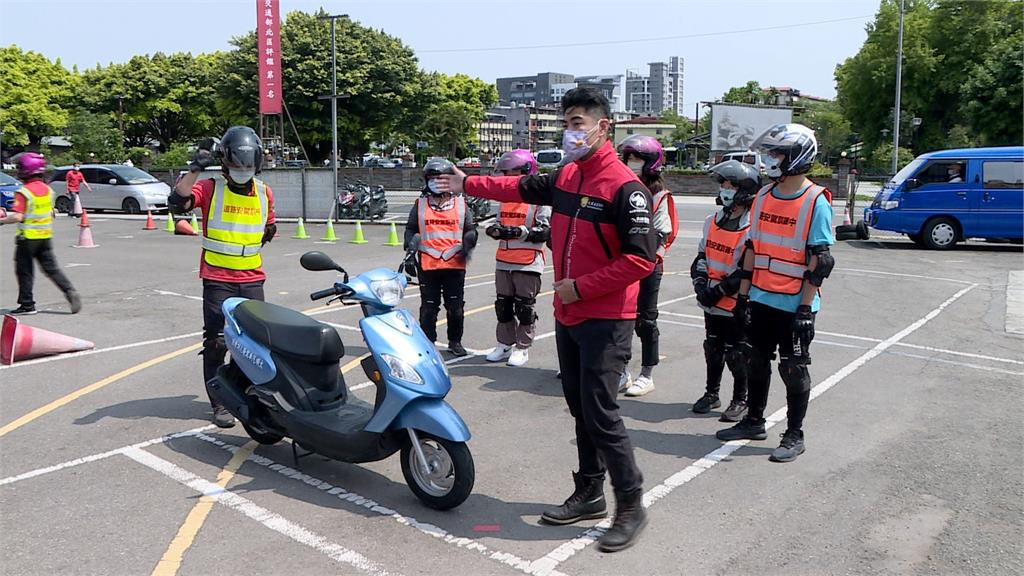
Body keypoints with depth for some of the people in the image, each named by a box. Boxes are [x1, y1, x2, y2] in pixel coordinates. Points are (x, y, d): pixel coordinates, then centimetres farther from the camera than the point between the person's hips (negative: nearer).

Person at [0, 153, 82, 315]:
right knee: (51, 268, 10)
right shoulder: (47, 189, 6)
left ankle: (27, 305, 10)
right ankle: (70, 292, -6)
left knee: (24, 271, 5)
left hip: (28, 237, -6)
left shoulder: (24, 192, -16)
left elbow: (17, 217, -21)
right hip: (46, 236, 6)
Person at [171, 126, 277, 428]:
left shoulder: (265, 193, 9)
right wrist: (195, 167, -25)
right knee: (216, 342, -1)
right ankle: (220, 403, 11)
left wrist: (268, 233, 9)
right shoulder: (210, 188, -4)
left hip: (252, 279, 4)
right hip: (217, 279, -4)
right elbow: (177, 202, -23)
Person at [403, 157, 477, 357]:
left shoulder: (461, 204, 8)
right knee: (428, 307, 6)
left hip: (455, 265, 0)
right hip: (427, 265, 0)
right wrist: (410, 250, 3)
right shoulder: (420, 204, 9)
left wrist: (467, 245, -5)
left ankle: (455, 342, 20)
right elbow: (410, 230, 14)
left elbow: (470, 230, 11)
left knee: (455, 307, 7)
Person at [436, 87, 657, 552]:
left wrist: (581, 287, -17)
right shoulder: (565, 176, 9)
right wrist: (468, 184, 32)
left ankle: (631, 506, 9)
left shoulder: (624, 187, -16)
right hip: (568, 316, 8)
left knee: (601, 413, -7)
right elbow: (521, 188, 26)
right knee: (580, 408, 15)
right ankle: (589, 494, 29)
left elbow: (641, 259, -20)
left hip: (605, 321, -8)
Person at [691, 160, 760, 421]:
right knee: (713, 349, 18)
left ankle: (741, 400, 21)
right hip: (712, 303, 7)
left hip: (737, 305, -7)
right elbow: (701, 256, 13)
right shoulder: (713, 221, 8)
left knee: (736, 354, 4)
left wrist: (719, 289, -18)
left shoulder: (753, 227, -16)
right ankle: (711, 394, 33)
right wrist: (701, 283, -3)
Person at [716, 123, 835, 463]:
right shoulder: (764, 196, 8)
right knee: (756, 362, 16)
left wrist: (805, 308, -17)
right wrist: (743, 294, 8)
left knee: (793, 370, 5)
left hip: (794, 305, -6)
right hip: (761, 299, 7)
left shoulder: (816, 201, -12)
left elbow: (820, 260, -14)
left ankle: (794, 435, 19)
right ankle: (754, 422, 33)